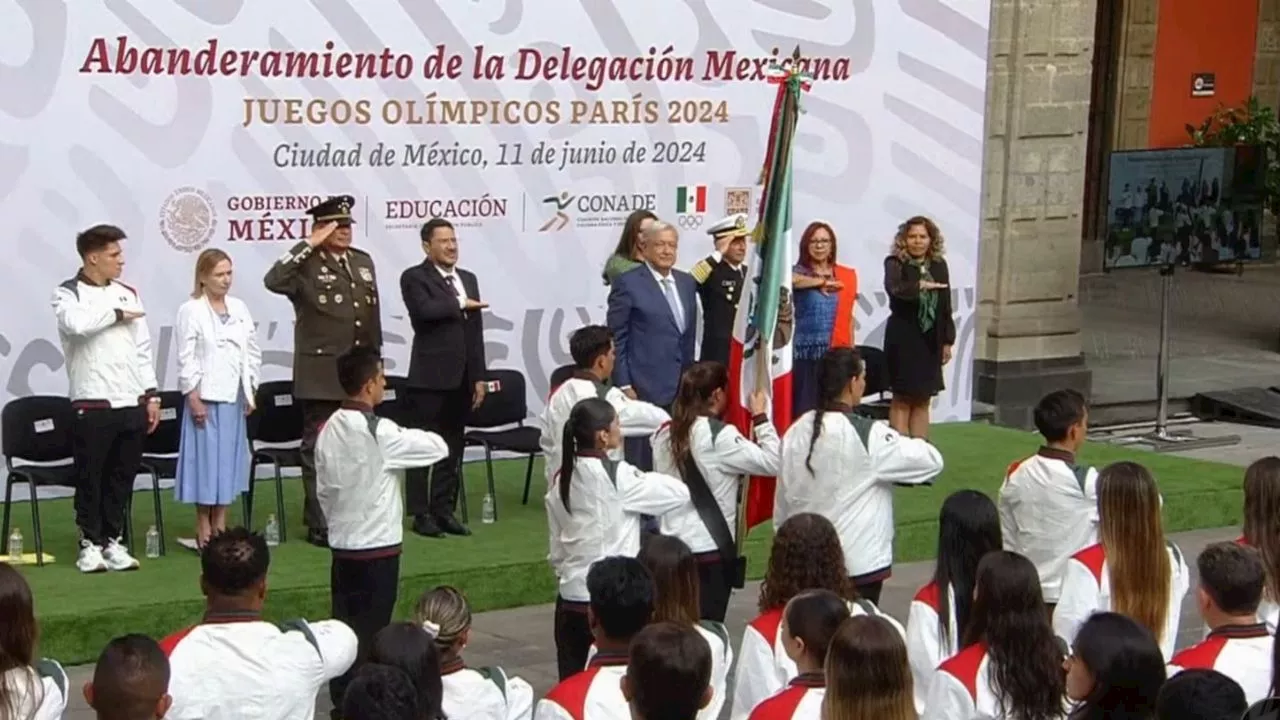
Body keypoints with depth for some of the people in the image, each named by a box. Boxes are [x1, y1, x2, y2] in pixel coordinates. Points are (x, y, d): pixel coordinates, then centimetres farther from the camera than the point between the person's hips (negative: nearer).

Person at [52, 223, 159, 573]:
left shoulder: (128, 294, 13)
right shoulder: (68, 294, -3)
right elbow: (76, 323, -27)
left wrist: (151, 395, 9)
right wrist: (116, 314, -11)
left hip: (131, 402, 5)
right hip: (92, 403, -5)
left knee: (122, 477, 9)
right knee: (90, 477, 2)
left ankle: (113, 540, 18)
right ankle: (90, 543, 11)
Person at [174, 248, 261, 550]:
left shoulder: (239, 308, 9)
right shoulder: (191, 311, -6)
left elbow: (253, 352, 13)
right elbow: (186, 358, -9)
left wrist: (250, 392, 8)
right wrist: (193, 398, -13)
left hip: (234, 397, 5)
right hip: (205, 397, -5)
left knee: (229, 457, 8)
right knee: (206, 457, -2)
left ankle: (220, 525, 16)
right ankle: (203, 529, 6)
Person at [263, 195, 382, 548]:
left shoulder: (364, 262, 12)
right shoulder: (306, 265, -7)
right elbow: (273, 281, -29)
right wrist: (308, 245, -24)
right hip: (321, 376, -6)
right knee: (319, 449, 0)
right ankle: (319, 524, 7)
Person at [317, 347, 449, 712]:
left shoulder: (329, 430, 4)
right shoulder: (380, 433, -18)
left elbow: (323, 489, 11)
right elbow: (438, 447, -11)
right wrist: (409, 436, 8)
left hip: (342, 548, 7)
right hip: (378, 550, -7)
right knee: (370, 634, 0)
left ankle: (341, 702, 19)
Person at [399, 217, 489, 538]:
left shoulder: (468, 279, 16)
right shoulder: (414, 278, -3)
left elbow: (476, 331, 14)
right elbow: (425, 310, -24)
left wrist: (479, 377, 10)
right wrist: (459, 305, -9)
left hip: (461, 378, 6)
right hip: (430, 377, -6)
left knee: (452, 449, 9)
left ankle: (444, 510, 16)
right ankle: (421, 514, 5)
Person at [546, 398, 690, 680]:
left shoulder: (561, 481, 5)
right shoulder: (618, 477, -13)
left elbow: (557, 546, 12)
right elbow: (680, 493, -5)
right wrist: (644, 478, 10)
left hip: (571, 600, 6)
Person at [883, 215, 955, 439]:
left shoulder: (939, 265, 7)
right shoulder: (895, 264, -8)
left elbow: (946, 306, 12)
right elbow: (894, 288, -30)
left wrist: (948, 341, 10)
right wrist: (920, 285, -40)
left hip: (931, 340, 5)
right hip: (903, 339, -5)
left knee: (923, 400, 9)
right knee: (902, 399, -1)